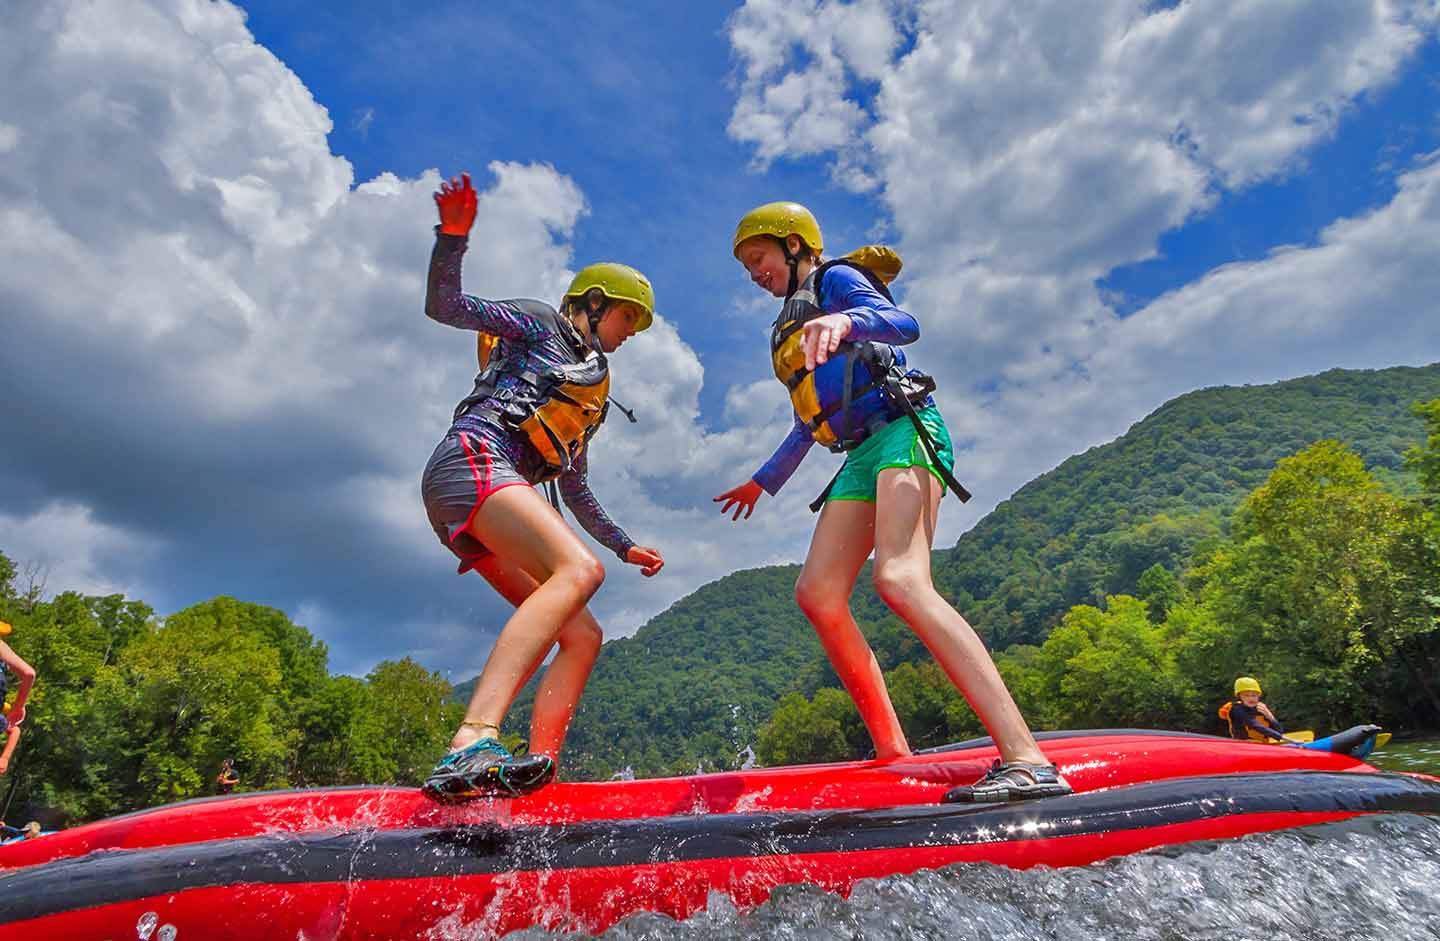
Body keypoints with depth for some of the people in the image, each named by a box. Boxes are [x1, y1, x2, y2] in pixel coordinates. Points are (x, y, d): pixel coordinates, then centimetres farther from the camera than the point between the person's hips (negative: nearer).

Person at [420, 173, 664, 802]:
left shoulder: (588, 394, 34)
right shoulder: (539, 324, 15)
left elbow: (575, 491, 36)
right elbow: (444, 306, 2)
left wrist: (623, 545, 38)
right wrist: (453, 234, -14)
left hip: (479, 521, 9)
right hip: (473, 456, -9)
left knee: (583, 637, -3)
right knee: (579, 570, -33)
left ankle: (536, 768, -16)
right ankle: (472, 744, -45)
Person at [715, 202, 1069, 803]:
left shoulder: (836, 281, 7)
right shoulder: (791, 327, 31)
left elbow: (904, 324, -14)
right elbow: (811, 419, 38)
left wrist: (846, 321, -36)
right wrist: (764, 481, 47)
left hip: (901, 430, -8)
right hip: (862, 456, 9)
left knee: (899, 580, -29)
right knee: (817, 593, -8)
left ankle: (1028, 760, -33)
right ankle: (893, 754, -7)